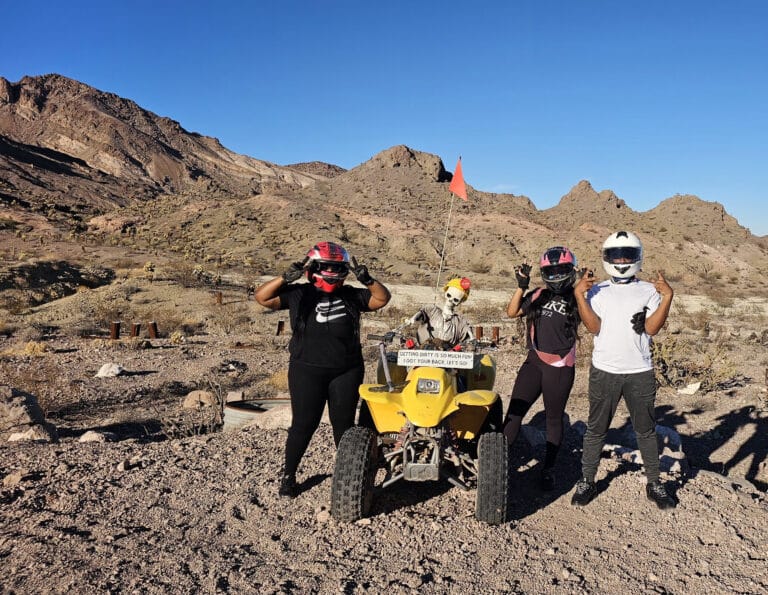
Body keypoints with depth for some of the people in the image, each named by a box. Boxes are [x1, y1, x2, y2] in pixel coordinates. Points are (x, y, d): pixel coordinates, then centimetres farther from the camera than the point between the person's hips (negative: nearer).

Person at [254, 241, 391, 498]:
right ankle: (288, 475, 22)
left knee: (344, 424, 12)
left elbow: (383, 298, 4)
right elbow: (262, 297, -7)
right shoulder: (298, 294, -3)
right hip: (307, 371, -2)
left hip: (346, 372, 2)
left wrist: (366, 279, -13)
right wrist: (286, 277, -21)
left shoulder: (352, 296, 4)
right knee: (303, 425, 4)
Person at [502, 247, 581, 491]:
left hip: (560, 367, -2)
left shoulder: (576, 300, -2)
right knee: (514, 412, 2)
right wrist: (521, 285, -12)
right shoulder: (538, 296, 5)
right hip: (533, 362, 3)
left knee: (554, 417, 11)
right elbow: (512, 312, -3)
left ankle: (549, 468, 24)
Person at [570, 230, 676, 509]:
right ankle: (587, 481, 19)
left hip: (640, 372, 1)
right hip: (604, 371, 0)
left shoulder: (649, 290, 6)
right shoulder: (596, 291, 5)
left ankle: (654, 483, 26)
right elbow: (593, 326, -9)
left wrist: (667, 297, -14)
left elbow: (652, 327, -6)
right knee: (596, 429, 8)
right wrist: (579, 295, -15)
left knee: (646, 430, 12)